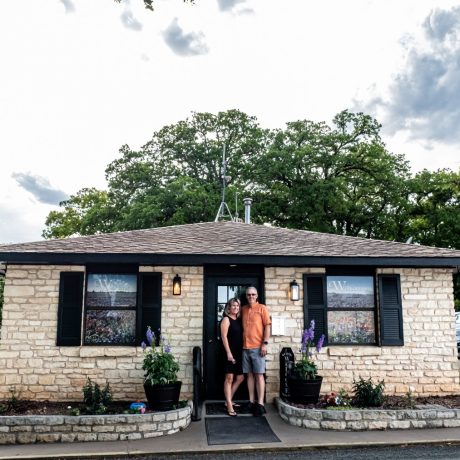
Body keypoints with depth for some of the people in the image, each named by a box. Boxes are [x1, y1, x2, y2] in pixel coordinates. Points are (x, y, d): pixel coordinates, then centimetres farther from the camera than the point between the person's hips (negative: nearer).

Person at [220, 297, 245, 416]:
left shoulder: (239, 319, 15)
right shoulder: (226, 319, -5)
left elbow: (241, 335, 16)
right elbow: (224, 336, -12)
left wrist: (243, 351, 7)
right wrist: (228, 352, -19)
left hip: (239, 352, 8)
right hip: (230, 352, -8)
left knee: (240, 378, 11)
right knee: (229, 377, -8)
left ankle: (229, 400, 25)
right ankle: (229, 406, -6)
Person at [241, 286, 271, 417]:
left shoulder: (262, 308, -1)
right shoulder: (243, 309, 13)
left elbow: (267, 326, -5)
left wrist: (265, 343, -13)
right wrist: (241, 343, 9)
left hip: (257, 347, -5)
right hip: (245, 347, 5)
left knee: (259, 375, -4)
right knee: (250, 374, 8)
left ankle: (260, 404, -2)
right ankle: (251, 402, 14)